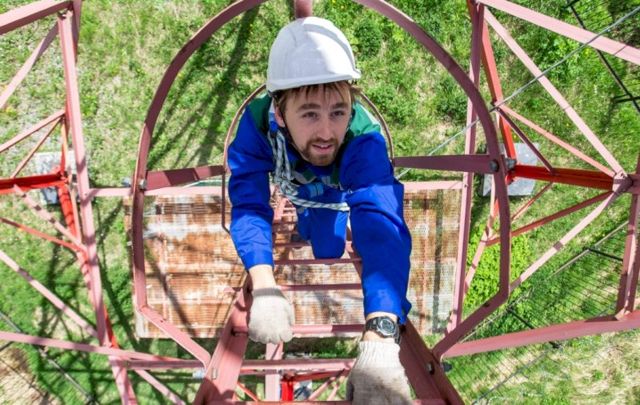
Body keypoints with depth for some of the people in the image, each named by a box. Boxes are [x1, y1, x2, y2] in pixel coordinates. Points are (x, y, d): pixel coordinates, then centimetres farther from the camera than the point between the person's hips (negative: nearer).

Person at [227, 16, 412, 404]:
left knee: (328, 254, -3)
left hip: (338, 194, -1)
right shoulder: (259, 121, -42)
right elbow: (248, 205, -44)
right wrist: (266, 288, -62)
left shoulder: (364, 137, -48)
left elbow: (381, 227, -60)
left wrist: (379, 337, -75)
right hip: (294, 187, 1)